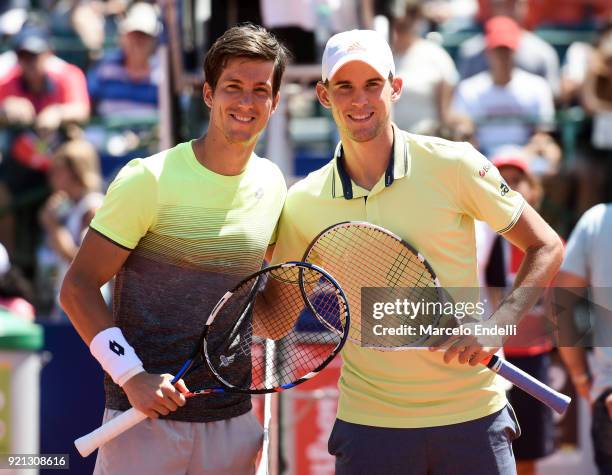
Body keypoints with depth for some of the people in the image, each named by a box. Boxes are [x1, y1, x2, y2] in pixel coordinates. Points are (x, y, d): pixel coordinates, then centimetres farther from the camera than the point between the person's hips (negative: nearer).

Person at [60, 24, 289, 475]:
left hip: (233, 422, 5)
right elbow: (78, 288, -8)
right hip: (145, 420, -5)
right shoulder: (148, 180, -8)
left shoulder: (272, 185, 8)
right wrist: (132, 375, -17)